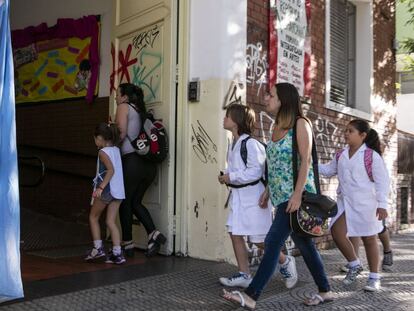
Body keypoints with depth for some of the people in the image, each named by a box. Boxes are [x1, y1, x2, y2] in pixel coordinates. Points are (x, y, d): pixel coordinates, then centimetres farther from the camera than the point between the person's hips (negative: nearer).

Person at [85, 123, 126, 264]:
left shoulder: (103, 152, -9)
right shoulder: (116, 150, 11)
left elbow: (110, 170, -23)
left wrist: (101, 187, -26)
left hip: (106, 190, -7)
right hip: (118, 191, 7)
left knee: (93, 217, 13)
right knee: (111, 221, 8)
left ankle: (98, 247, 13)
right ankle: (117, 254, 3)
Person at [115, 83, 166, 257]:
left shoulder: (124, 107, 1)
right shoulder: (141, 110, 21)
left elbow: (121, 133, -11)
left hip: (132, 160, -7)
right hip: (149, 163, 7)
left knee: (125, 202, 7)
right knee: (135, 202, 16)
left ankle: (127, 244, 11)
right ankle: (153, 234, -1)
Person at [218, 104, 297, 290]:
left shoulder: (251, 143, -17)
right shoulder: (235, 144, 11)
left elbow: (255, 171, -23)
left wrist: (231, 177, -17)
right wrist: (227, 177, 6)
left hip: (253, 196, -9)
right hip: (238, 196, 9)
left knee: (259, 240, 0)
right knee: (235, 234, 3)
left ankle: (285, 262, 23)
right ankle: (244, 275, 12)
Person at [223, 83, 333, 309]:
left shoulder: (300, 124, -8)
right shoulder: (277, 126, 15)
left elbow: (305, 161, -15)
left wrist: (297, 194, -22)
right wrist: (268, 189, 13)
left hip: (296, 196, -8)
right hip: (282, 196, 8)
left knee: (273, 242, -11)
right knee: (304, 244, 13)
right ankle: (325, 291, 25)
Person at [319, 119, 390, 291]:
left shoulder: (372, 155, -10)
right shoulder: (341, 155, 7)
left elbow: (382, 181, -10)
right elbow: (327, 170, 16)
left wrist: (382, 204, -14)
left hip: (365, 204, -5)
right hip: (345, 202, 5)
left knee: (369, 239, 5)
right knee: (337, 232, -7)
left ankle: (374, 277, 21)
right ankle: (354, 265, 17)